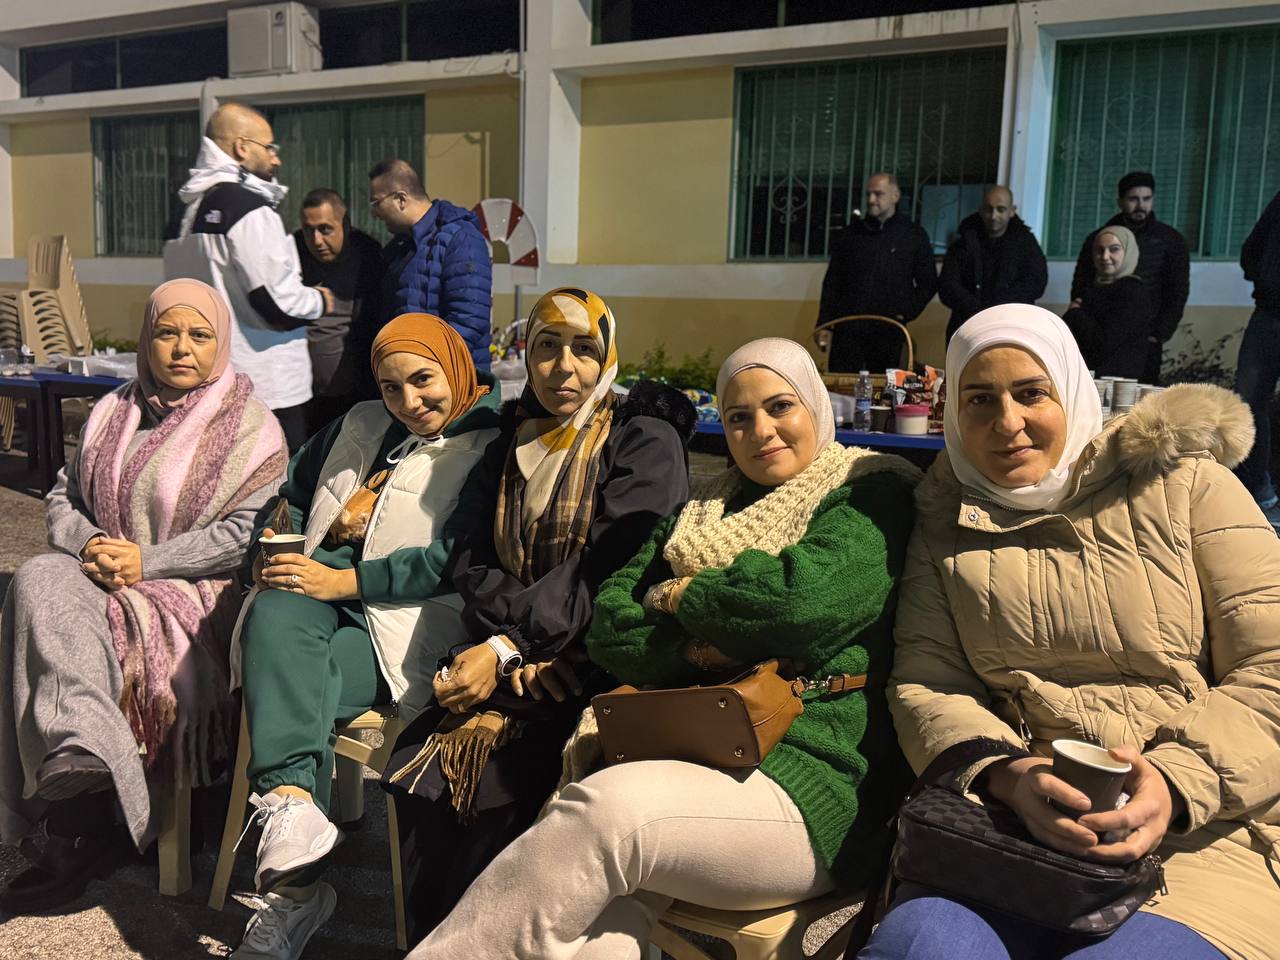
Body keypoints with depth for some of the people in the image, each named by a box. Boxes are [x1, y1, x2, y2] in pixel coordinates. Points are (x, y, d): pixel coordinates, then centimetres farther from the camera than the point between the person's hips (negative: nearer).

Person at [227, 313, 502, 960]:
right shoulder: (361, 426, 20)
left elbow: (456, 562, -12)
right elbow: (291, 493, 29)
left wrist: (345, 581, -15)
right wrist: (276, 548, 8)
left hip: (407, 623, -4)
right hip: (325, 585, 5)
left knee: (299, 689, -29)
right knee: (275, 615, -31)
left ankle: (293, 888, -24)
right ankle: (291, 798, -47)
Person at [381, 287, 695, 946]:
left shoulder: (644, 441, -2)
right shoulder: (510, 444, 15)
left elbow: (609, 572, -13)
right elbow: (473, 562, 5)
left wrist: (506, 649, -18)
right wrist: (523, 643, -14)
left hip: (596, 662, -4)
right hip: (507, 656, 5)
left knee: (490, 768, -26)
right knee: (418, 763, -20)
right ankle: (427, 941, -3)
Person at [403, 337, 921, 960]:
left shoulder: (871, 497, 4)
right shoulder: (705, 512, 22)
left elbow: (803, 595, -17)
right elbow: (610, 628, 12)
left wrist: (678, 596, -1)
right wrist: (695, 645, -8)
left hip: (807, 781, -5)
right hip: (683, 755, 5)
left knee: (604, 810, -30)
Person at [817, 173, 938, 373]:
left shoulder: (914, 235, 6)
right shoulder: (850, 234, 10)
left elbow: (928, 283, 10)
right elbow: (831, 283, 11)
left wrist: (906, 314, -1)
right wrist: (824, 325, 5)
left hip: (888, 333, -1)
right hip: (848, 329, 1)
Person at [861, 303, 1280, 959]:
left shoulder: (1182, 481, 7)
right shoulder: (945, 525, 13)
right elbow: (923, 685, 4)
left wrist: (1178, 781, -17)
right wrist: (1007, 775, -17)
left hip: (1199, 827, 0)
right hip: (1009, 820, 1)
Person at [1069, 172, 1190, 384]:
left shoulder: (1171, 241, 7)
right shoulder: (1097, 239, 10)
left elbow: (1178, 294, 4)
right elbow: (1079, 290, 10)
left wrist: (1157, 336, -7)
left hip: (1145, 343, -1)